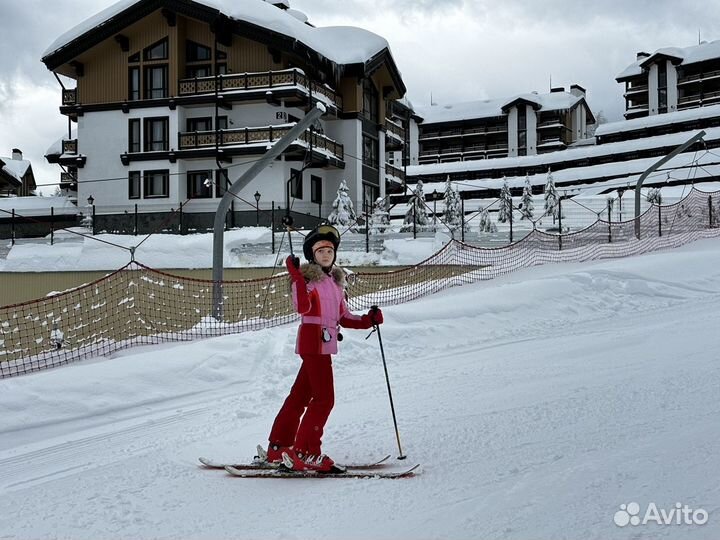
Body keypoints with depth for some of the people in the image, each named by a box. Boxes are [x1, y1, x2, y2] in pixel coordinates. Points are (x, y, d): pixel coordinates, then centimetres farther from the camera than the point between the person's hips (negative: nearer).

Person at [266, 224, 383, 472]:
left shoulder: (336, 281, 18)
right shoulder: (307, 277, -6)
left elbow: (343, 317, 20)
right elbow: (303, 307, -23)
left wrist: (368, 320, 8)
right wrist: (297, 277, -30)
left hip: (326, 344, 8)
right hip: (313, 340, -8)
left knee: (300, 395, 12)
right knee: (324, 398, -10)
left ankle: (278, 447, 20)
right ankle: (305, 453, -5)